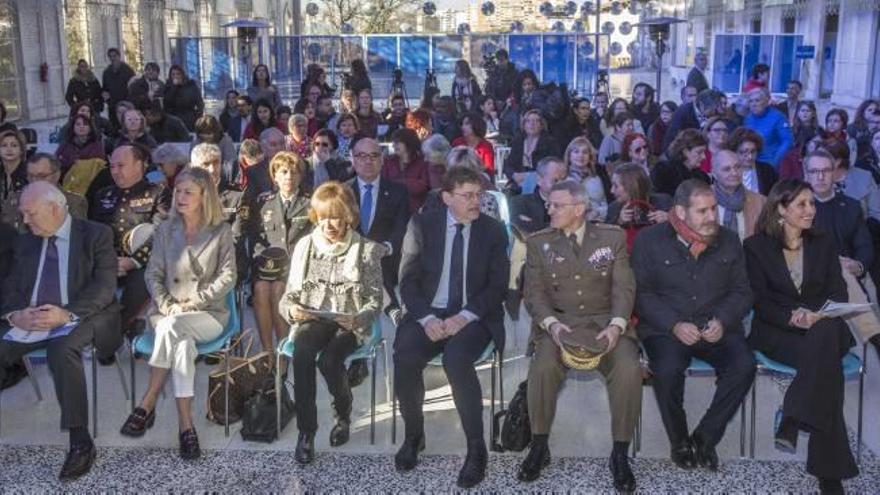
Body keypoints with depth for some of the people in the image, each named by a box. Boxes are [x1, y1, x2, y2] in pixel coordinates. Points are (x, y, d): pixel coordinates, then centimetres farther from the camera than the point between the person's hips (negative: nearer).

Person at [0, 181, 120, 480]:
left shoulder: (96, 235, 0)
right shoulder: (25, 242, 17)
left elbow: (104, 286, -10)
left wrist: (66, 314, -25)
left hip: (80, 319, -5)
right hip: (29, 320, 5)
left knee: (62, 350, -36)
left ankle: (80, 442, -29)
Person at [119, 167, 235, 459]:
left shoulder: (221, 232, 3)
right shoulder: (165, 230, 12)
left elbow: (227, 277, -4)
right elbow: (153, 274, 8)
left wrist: (192, 303, -13)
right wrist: (168, 305, -10)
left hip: (208, 315, -2)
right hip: (168, 312, 2)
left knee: (173, 327, -36)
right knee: (182, 342, -34)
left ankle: (147, 404, -29)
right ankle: (185, 426, -36)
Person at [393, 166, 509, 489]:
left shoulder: (493, 231, 3)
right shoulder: (422, 225, 3)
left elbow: (497, 286, -1)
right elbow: (408, 280, 1)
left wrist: (465, 317, -17)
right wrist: (426, 318, -16)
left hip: (473, 317, -1)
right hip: (428, 313, 1)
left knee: (456, 359, -32)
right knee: (404, 356, -28)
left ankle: (476, 448, -16)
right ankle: (413, 434, -1)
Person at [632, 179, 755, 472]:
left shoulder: (728, 241, 11)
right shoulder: (650, 240, 1)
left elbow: (741, 291, 11)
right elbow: (642, 293, -3)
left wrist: (722, 321, -9)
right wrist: (674, 325, -16)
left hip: (716, 328, 3)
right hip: (665, 328, -2)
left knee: (744, 366, -26)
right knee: (668, 370, -33)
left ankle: (705, 438, -7)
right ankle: (679, 442, -6)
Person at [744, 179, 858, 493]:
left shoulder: (824, 244, 17)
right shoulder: (756, 246, 6)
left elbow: (838, 294, 6)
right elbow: (760, 301, -2)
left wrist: (817, 316, -17)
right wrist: (792, 318, -22)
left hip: (825, 329, 3)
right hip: (777, 331, -2)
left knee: (825, 335, -37)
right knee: (826, 361, -34)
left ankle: (793, 421, -39)